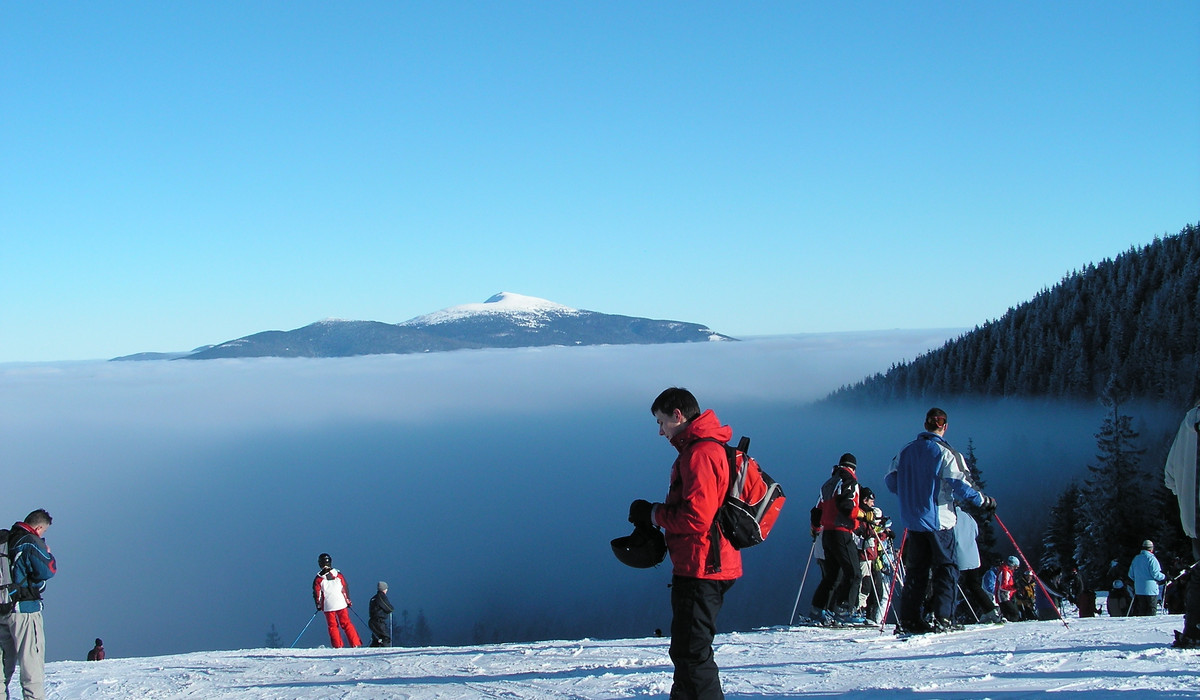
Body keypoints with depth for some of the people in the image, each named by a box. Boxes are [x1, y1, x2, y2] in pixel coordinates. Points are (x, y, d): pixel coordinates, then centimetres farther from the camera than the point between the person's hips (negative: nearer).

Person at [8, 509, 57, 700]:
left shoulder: (7, 540, 12)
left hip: (5, 607, 8)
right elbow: (47, 571, -14)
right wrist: (48, 554, 3)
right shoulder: (32, 543, -12)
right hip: (25, 607, -8)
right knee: (32, 656, -5)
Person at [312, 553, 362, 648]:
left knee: (332, 626, 9)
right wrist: (348, 601, 16)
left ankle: (338, 646, 3)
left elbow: (317, 594, -1)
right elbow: (345, 589, 7)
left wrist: (318, 605, 11)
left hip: (328, 606, -2)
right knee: (347, 624, 7)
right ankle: (355, 644, 2)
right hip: (341, 604, 2)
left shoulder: (318, 579, -4)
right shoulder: (338, 575, 2)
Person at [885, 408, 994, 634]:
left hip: (913, 520, 5)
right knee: (945, 570, 2)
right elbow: (959, 484, -16)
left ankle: (910, 620, 6)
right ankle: (942, 619, -7)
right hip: (939, 520, -5)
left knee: (917, 571, 10)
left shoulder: (905, 451, 8)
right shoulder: (944, 452, -9)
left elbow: (891, 481, 11)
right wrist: (983, 501, -5)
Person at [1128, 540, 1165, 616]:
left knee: (1141, 609, 11)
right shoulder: (1151, 558, -11)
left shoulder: (1136, 558, 10)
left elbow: (1131, 574, 13)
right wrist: (1164, 577, 3)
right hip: (1151, 589, -6)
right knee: (1152, 609, -1)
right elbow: (1155, 574, -15)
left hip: (1139, 589, 6)